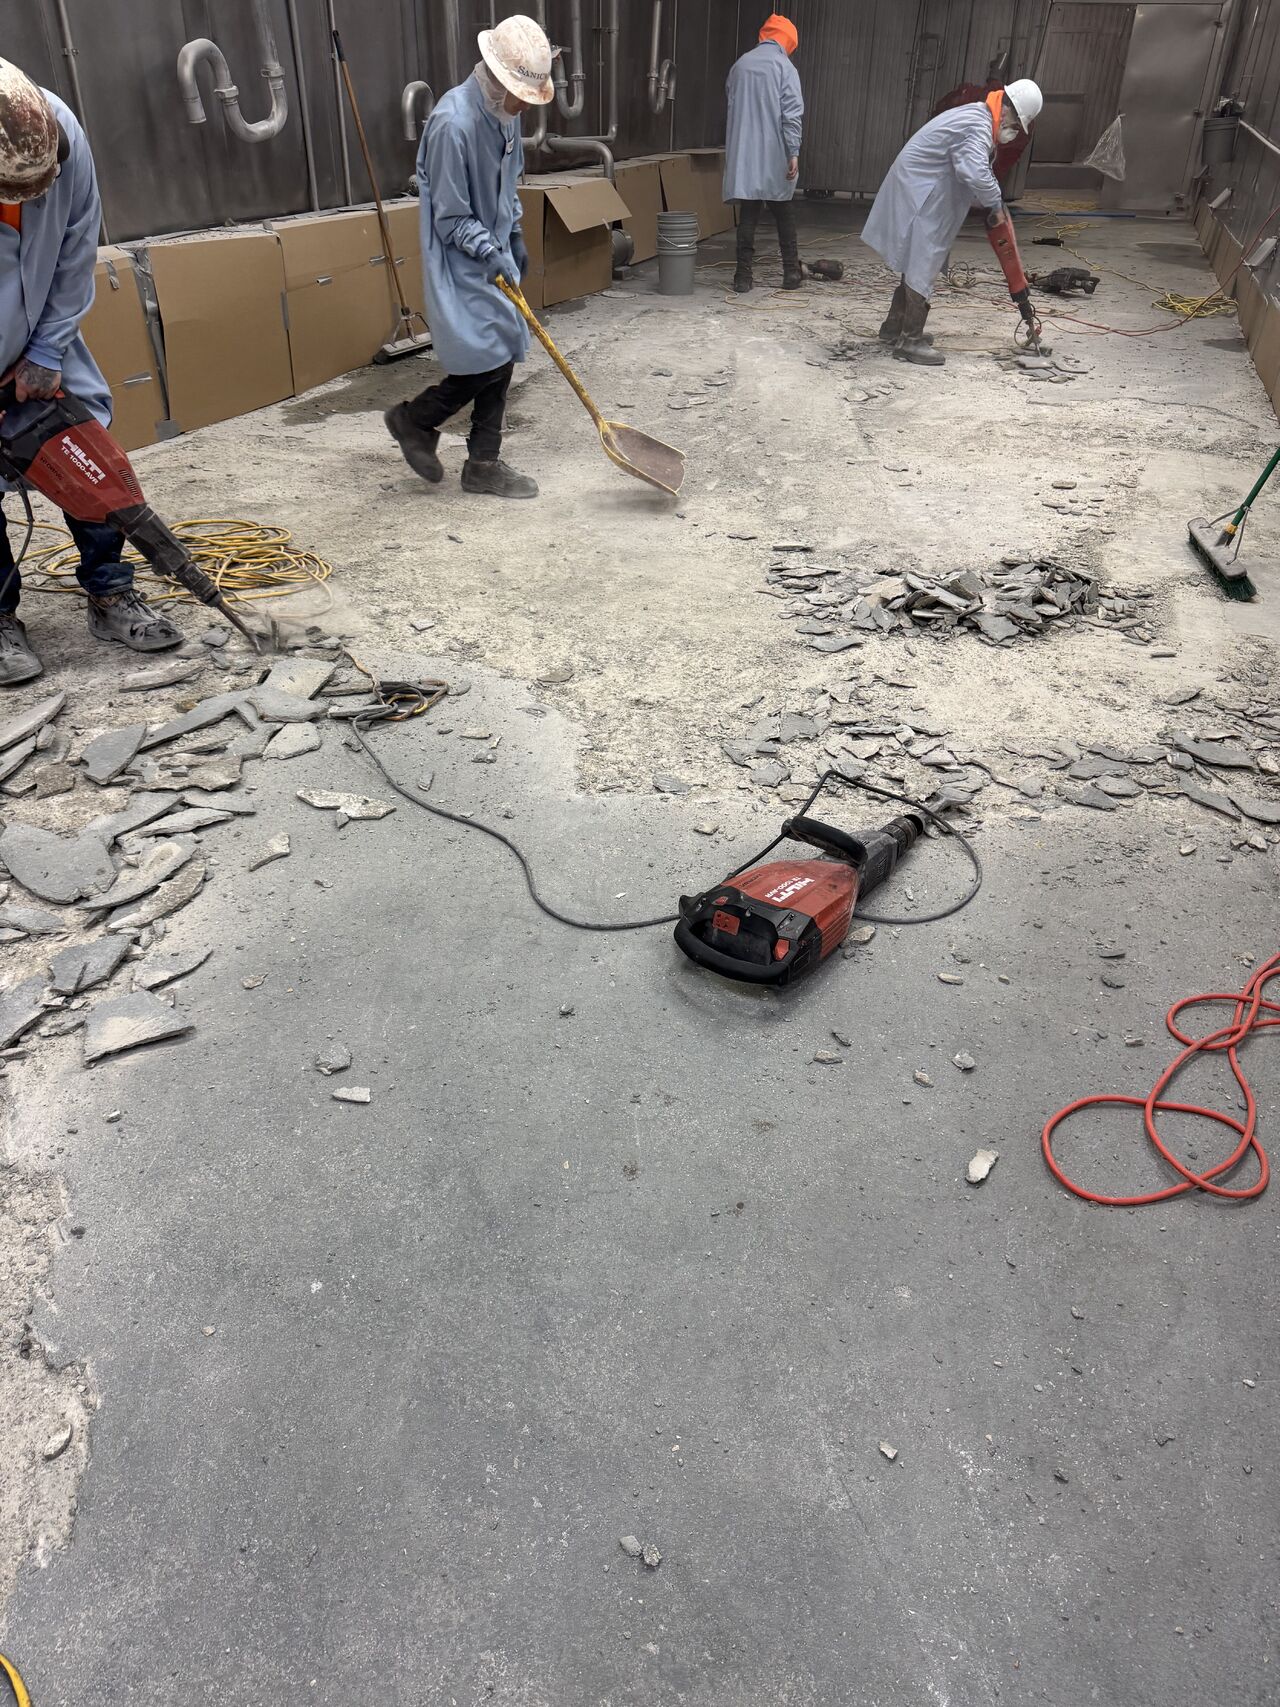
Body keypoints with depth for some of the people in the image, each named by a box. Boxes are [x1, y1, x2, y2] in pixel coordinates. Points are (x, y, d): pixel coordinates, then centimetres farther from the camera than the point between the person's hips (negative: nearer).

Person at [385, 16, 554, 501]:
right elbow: (451, 219, -20)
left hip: (492, 250, 9)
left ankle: (484, 464, 15)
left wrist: (515, 238, 17)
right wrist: (492, 254, -27)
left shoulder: (504, 113, 3)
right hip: (459, 261, -8)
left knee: (503, 355, 7)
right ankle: (414, 419, 12)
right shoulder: (454, 123, -23)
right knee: (488, 360, -11)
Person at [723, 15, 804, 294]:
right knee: (784, 213, 8)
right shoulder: (784, 66, -5)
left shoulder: (740, 65, 10)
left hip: (743, 156, 3)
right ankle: (791, 273, 10)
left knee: (748, 214, 5)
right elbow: (792, 113, -12)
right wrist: (794, 152, -13)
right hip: (774, 156, -3)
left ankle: (743, 275, -1)